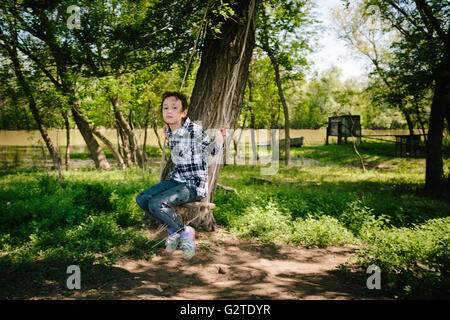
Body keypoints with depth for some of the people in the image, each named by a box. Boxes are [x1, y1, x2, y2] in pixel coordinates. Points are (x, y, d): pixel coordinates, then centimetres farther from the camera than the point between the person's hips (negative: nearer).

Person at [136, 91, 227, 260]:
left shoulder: (195, 130, -16)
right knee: (142, 199, -5)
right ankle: (173, 231, 8)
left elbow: (212, 150, -3)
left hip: (195, 184, -8)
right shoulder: (170, 133, 5)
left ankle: (185, 232, -1)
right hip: (177, 180, 8)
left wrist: (220, 138, -21)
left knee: (156, 204, -25)